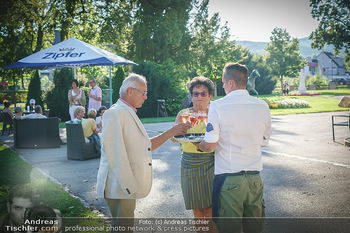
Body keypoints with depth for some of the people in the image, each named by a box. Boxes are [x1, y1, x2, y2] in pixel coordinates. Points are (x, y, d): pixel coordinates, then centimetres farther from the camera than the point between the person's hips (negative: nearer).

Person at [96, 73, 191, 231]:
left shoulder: (130, 114, 19)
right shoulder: (115, 113, -14)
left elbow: (148, 145, 21)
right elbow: (115, 154, -21)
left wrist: (172, 132, 14)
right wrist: (128, 186, -23)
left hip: (129, 186, 10)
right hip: (119, 188, -10)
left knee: (125, 226, 14)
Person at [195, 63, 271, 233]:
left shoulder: (218, 106, -10)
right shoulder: (262, 107, 3)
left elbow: (209, 145, -10)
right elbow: (264, 141, 13)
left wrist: (197, 145, 11)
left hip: (228, 179, -4)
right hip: (254, 178, 4)